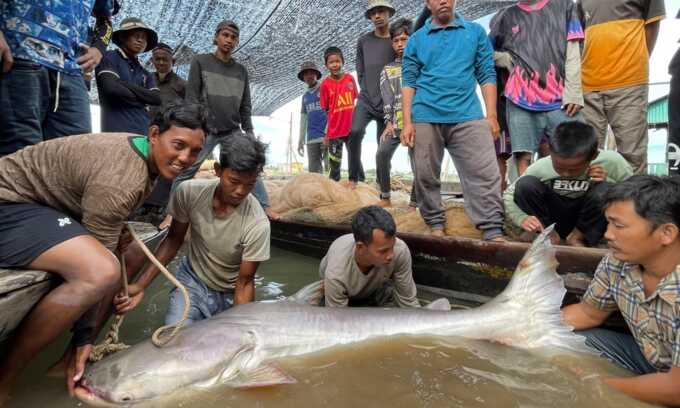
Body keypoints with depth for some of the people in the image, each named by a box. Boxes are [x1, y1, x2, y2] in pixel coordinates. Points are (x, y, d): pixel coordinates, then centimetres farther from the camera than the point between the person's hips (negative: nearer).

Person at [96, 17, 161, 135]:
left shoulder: (145, 74, 23)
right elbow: (112, 88, -10)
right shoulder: (110, 57, 8)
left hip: (143, 132, 6)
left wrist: (127, 85, -5)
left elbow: (157, 98, 5)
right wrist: (143, 98, 2)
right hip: (117, 130, -5)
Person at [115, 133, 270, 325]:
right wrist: (141, 285, -12)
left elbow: (245, 283, -18)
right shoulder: (189, 191, -21)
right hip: (192, 281, 1)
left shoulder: (257, 223, -29)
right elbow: (174, 240, -6)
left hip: (230, 295, 0)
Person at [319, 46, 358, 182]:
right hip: (334, 132, -2)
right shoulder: (325, 84, -6)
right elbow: (325, 111, -3)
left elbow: (355, 102, 10)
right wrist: (325, 134, -3)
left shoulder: (350, 79, 1)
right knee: (335, 165, 6)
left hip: (352, 129, 3)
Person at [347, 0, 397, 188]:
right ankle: (355, 177, -10)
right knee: (355, 132, -23)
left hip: (387, 104, -1)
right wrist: (367, 93, 8)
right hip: (365, 100, 1)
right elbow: (360, 72, 12)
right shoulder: (363, 41, 7)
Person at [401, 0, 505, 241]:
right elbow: (409, 82, 8)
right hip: (425, 118, 1)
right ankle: (436, 225, 19)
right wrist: (407, 122, -2)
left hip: (467, 116, 0)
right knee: (426, 176, 4)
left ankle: (493, 232, -3)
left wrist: (491, 116, -2)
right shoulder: (416, 40, 14)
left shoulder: (475, 32, 14)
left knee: (484, 175, -8)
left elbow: (487, 75, 9)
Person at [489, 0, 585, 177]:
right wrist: (508, 59, 3)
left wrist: (573, 91, -4)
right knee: (523, 157, -6)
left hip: (560, 100, 0)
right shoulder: (507, 16, 16)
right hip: (521, 101, 0)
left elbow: (573, 53, 7)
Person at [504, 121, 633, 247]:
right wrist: (522, 218, -31)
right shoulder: (540, 168, -22)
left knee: (604, 190, -32)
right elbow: (509, 195, -11)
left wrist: (608, 182, -28)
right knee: (526, 184, -25)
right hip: (556, 218, 0)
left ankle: (578, 237, -8)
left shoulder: (612, 162, -22)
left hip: (588, 220, 0)